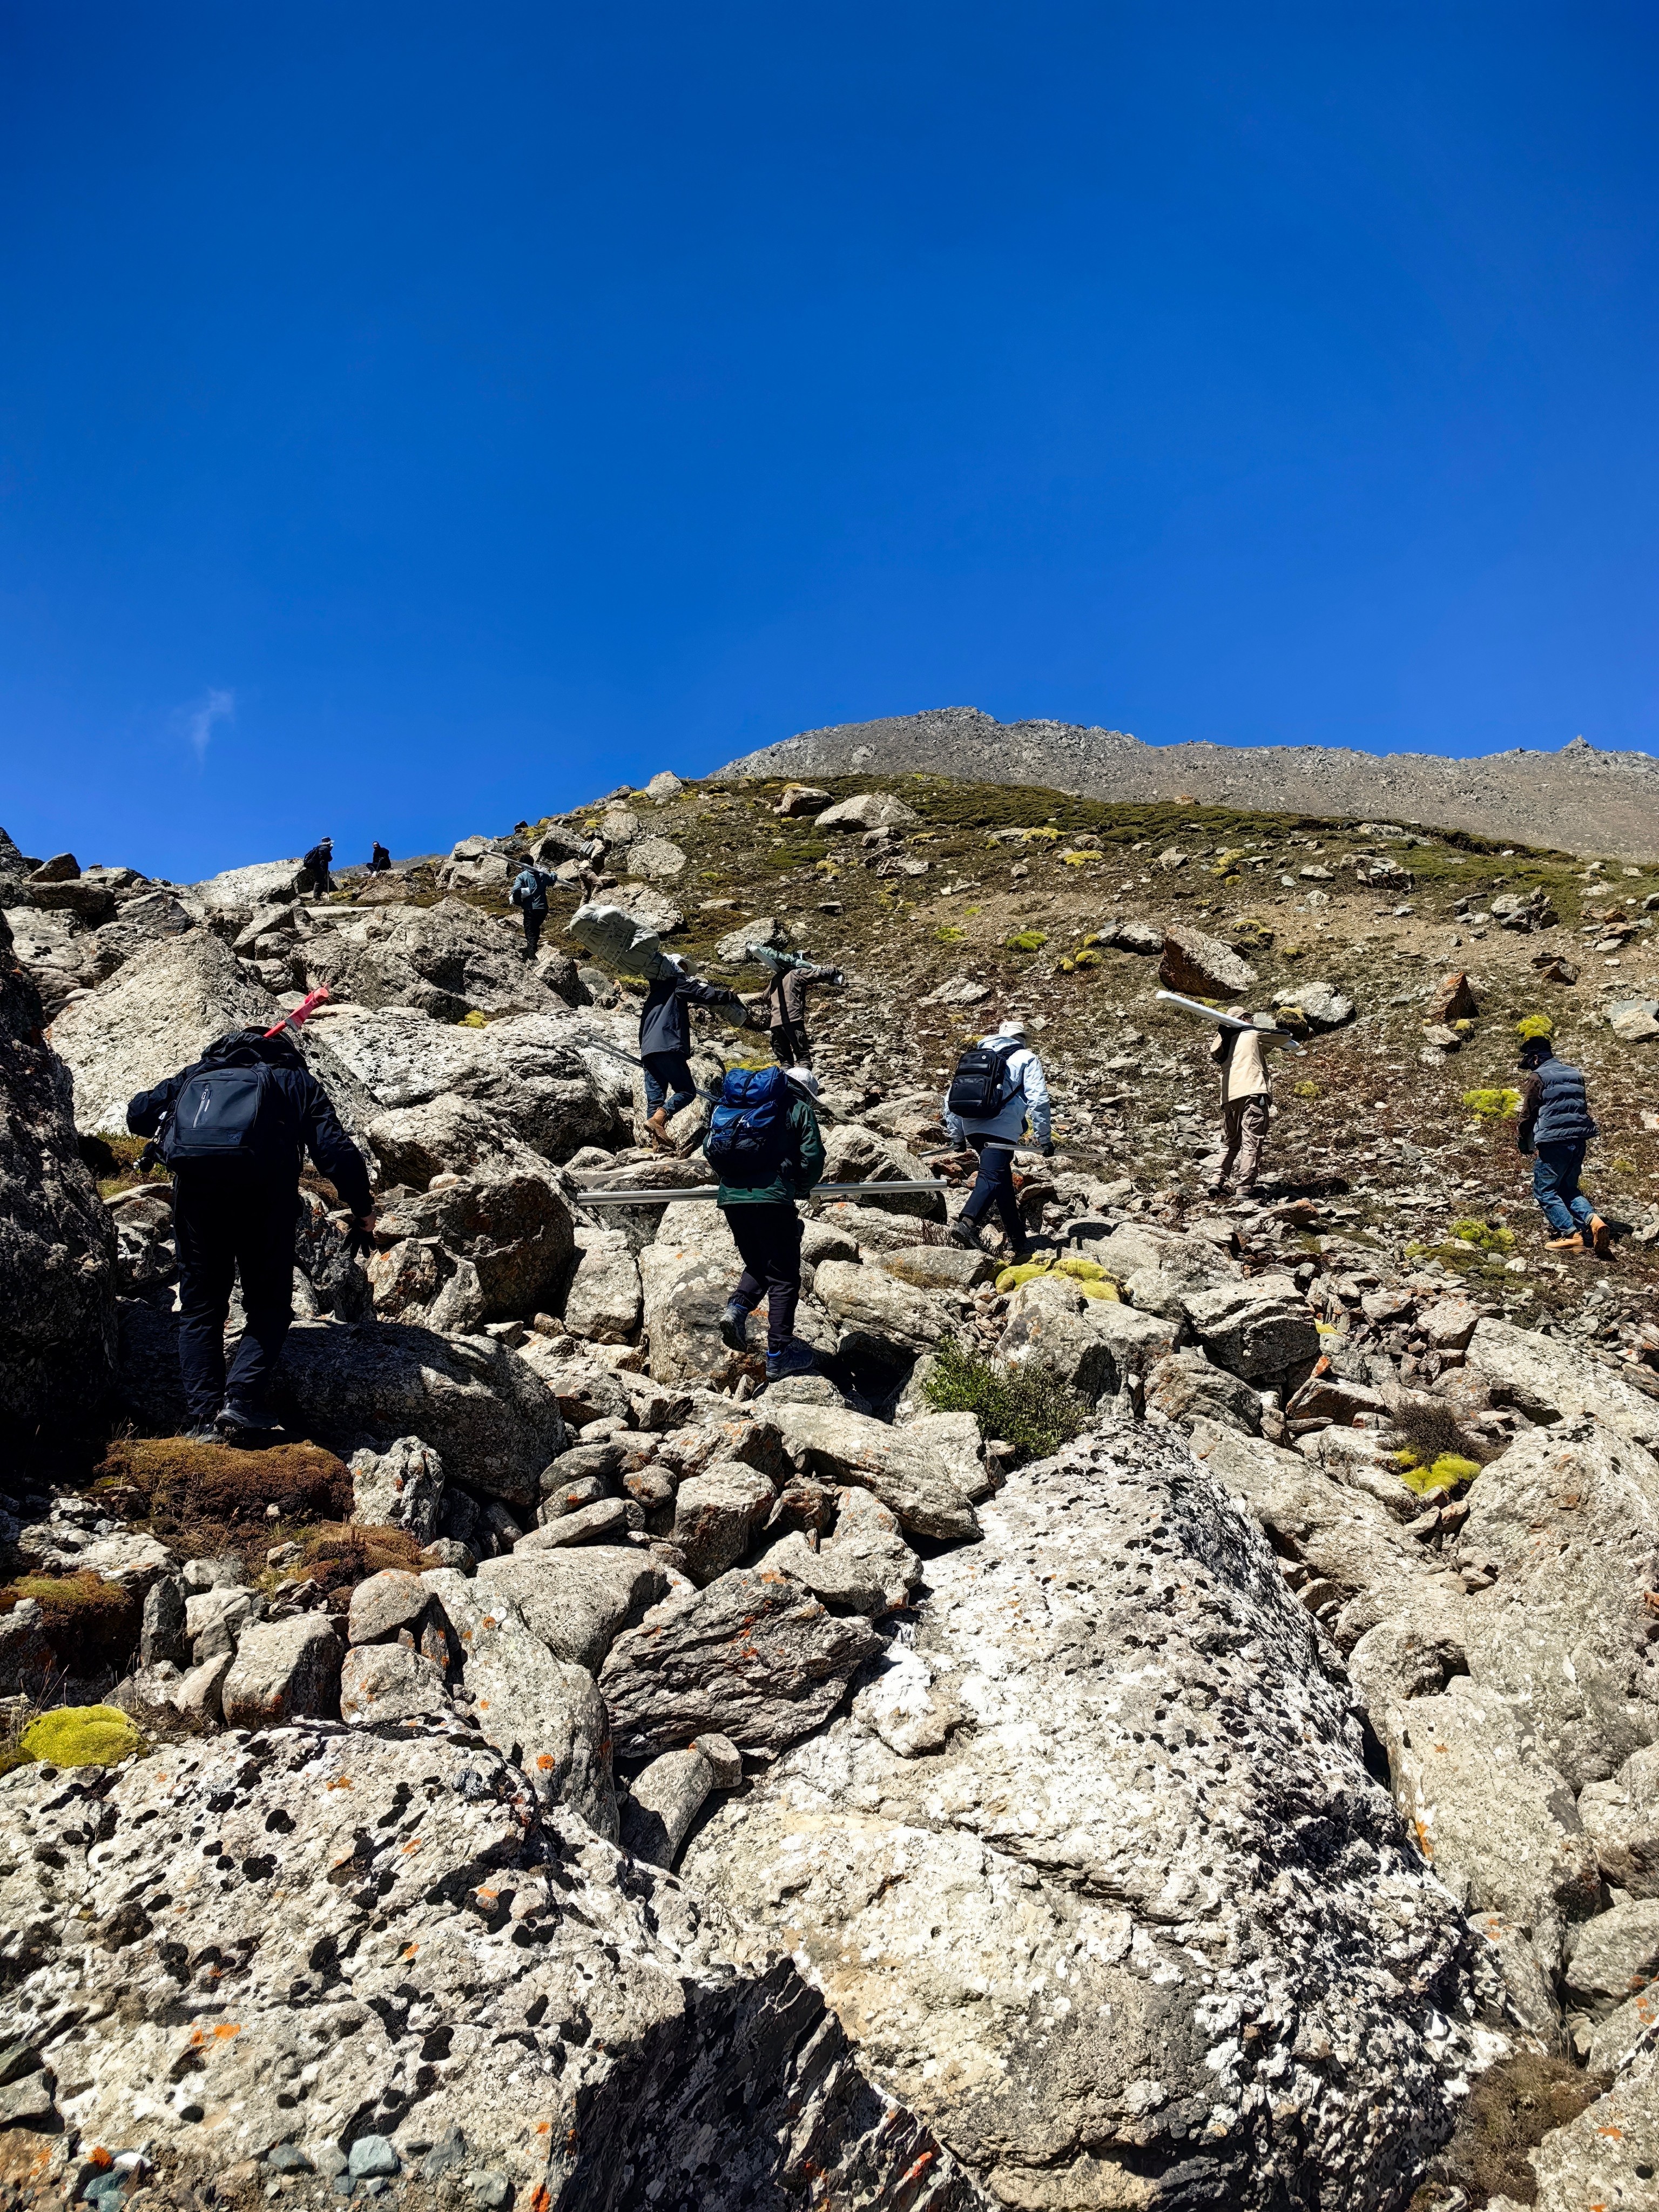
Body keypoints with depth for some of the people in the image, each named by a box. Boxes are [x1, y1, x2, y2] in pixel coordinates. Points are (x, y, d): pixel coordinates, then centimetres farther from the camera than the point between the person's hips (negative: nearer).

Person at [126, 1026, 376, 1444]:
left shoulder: (197, 1073, 29)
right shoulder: (296, 1081, 21)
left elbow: (138, 1114, 25)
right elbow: (334, 1149, 8)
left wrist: (169, 1124, 47)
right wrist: (363, 1208, 16)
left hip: (195, 1188, 3)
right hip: (262, 1194, -2)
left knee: (200, 1307, 13)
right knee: (268, 1306, 9)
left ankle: (204, 1416, 3)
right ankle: (241, 1398, -9)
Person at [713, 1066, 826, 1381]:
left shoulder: (730, 1104, 24)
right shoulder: (798, 1109, 9)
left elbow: (709, 1146, 20)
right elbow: (813, 1157, -1)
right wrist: (802, 1189, 17)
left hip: (730, 1197, 5)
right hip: (772, 1197, -5)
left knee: (757, 1265, 24)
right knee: (783, 1276, 4)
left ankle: (737, 1308, -3)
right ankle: (779, 1355, 1)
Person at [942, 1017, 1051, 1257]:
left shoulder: (971, 1057, 25)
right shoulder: (1026, 1058, 11)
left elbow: (951, 1098, 22)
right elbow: (1038, 1100, 0)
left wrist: (956, 1135, 27)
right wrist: (1044, 1138, 4)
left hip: (972, 1128, 6)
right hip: (1002, 1128, -6)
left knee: (1003, 1178, 18)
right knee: (992, 1178, -15)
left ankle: (1018, 1238, 24)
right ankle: (967, 1224, -38)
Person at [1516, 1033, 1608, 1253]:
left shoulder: (1537, 1077, -7)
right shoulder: (1575, 1074, 15)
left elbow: (1528, 1115, -5)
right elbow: (1583, 1108, 20)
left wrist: (1522, 1143, 9)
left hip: (1552, 1144, -7)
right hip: (1579, 1141, 7)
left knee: (1545, 1191, 2)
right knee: (1568, 1188, 19)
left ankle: (1572, 1235, -8)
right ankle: (1593, 1220, -5)